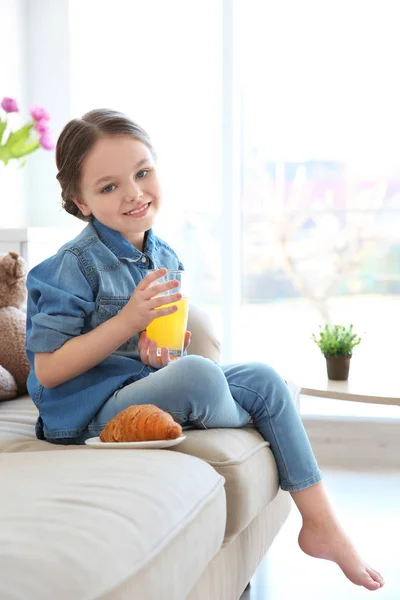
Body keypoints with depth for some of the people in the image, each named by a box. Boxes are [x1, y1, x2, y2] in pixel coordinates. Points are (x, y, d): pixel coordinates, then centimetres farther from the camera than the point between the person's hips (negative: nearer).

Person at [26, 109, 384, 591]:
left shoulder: (165, 257, 7)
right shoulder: (75, 265, -15)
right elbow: (47, 370, -18)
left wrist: (160, 350, -7)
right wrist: (128, 321, -25)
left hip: (150, 386, 8)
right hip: (93, 411, -8)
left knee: (263, 379, -3)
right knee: (199, 373, -32)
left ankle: (322, 524, 2)